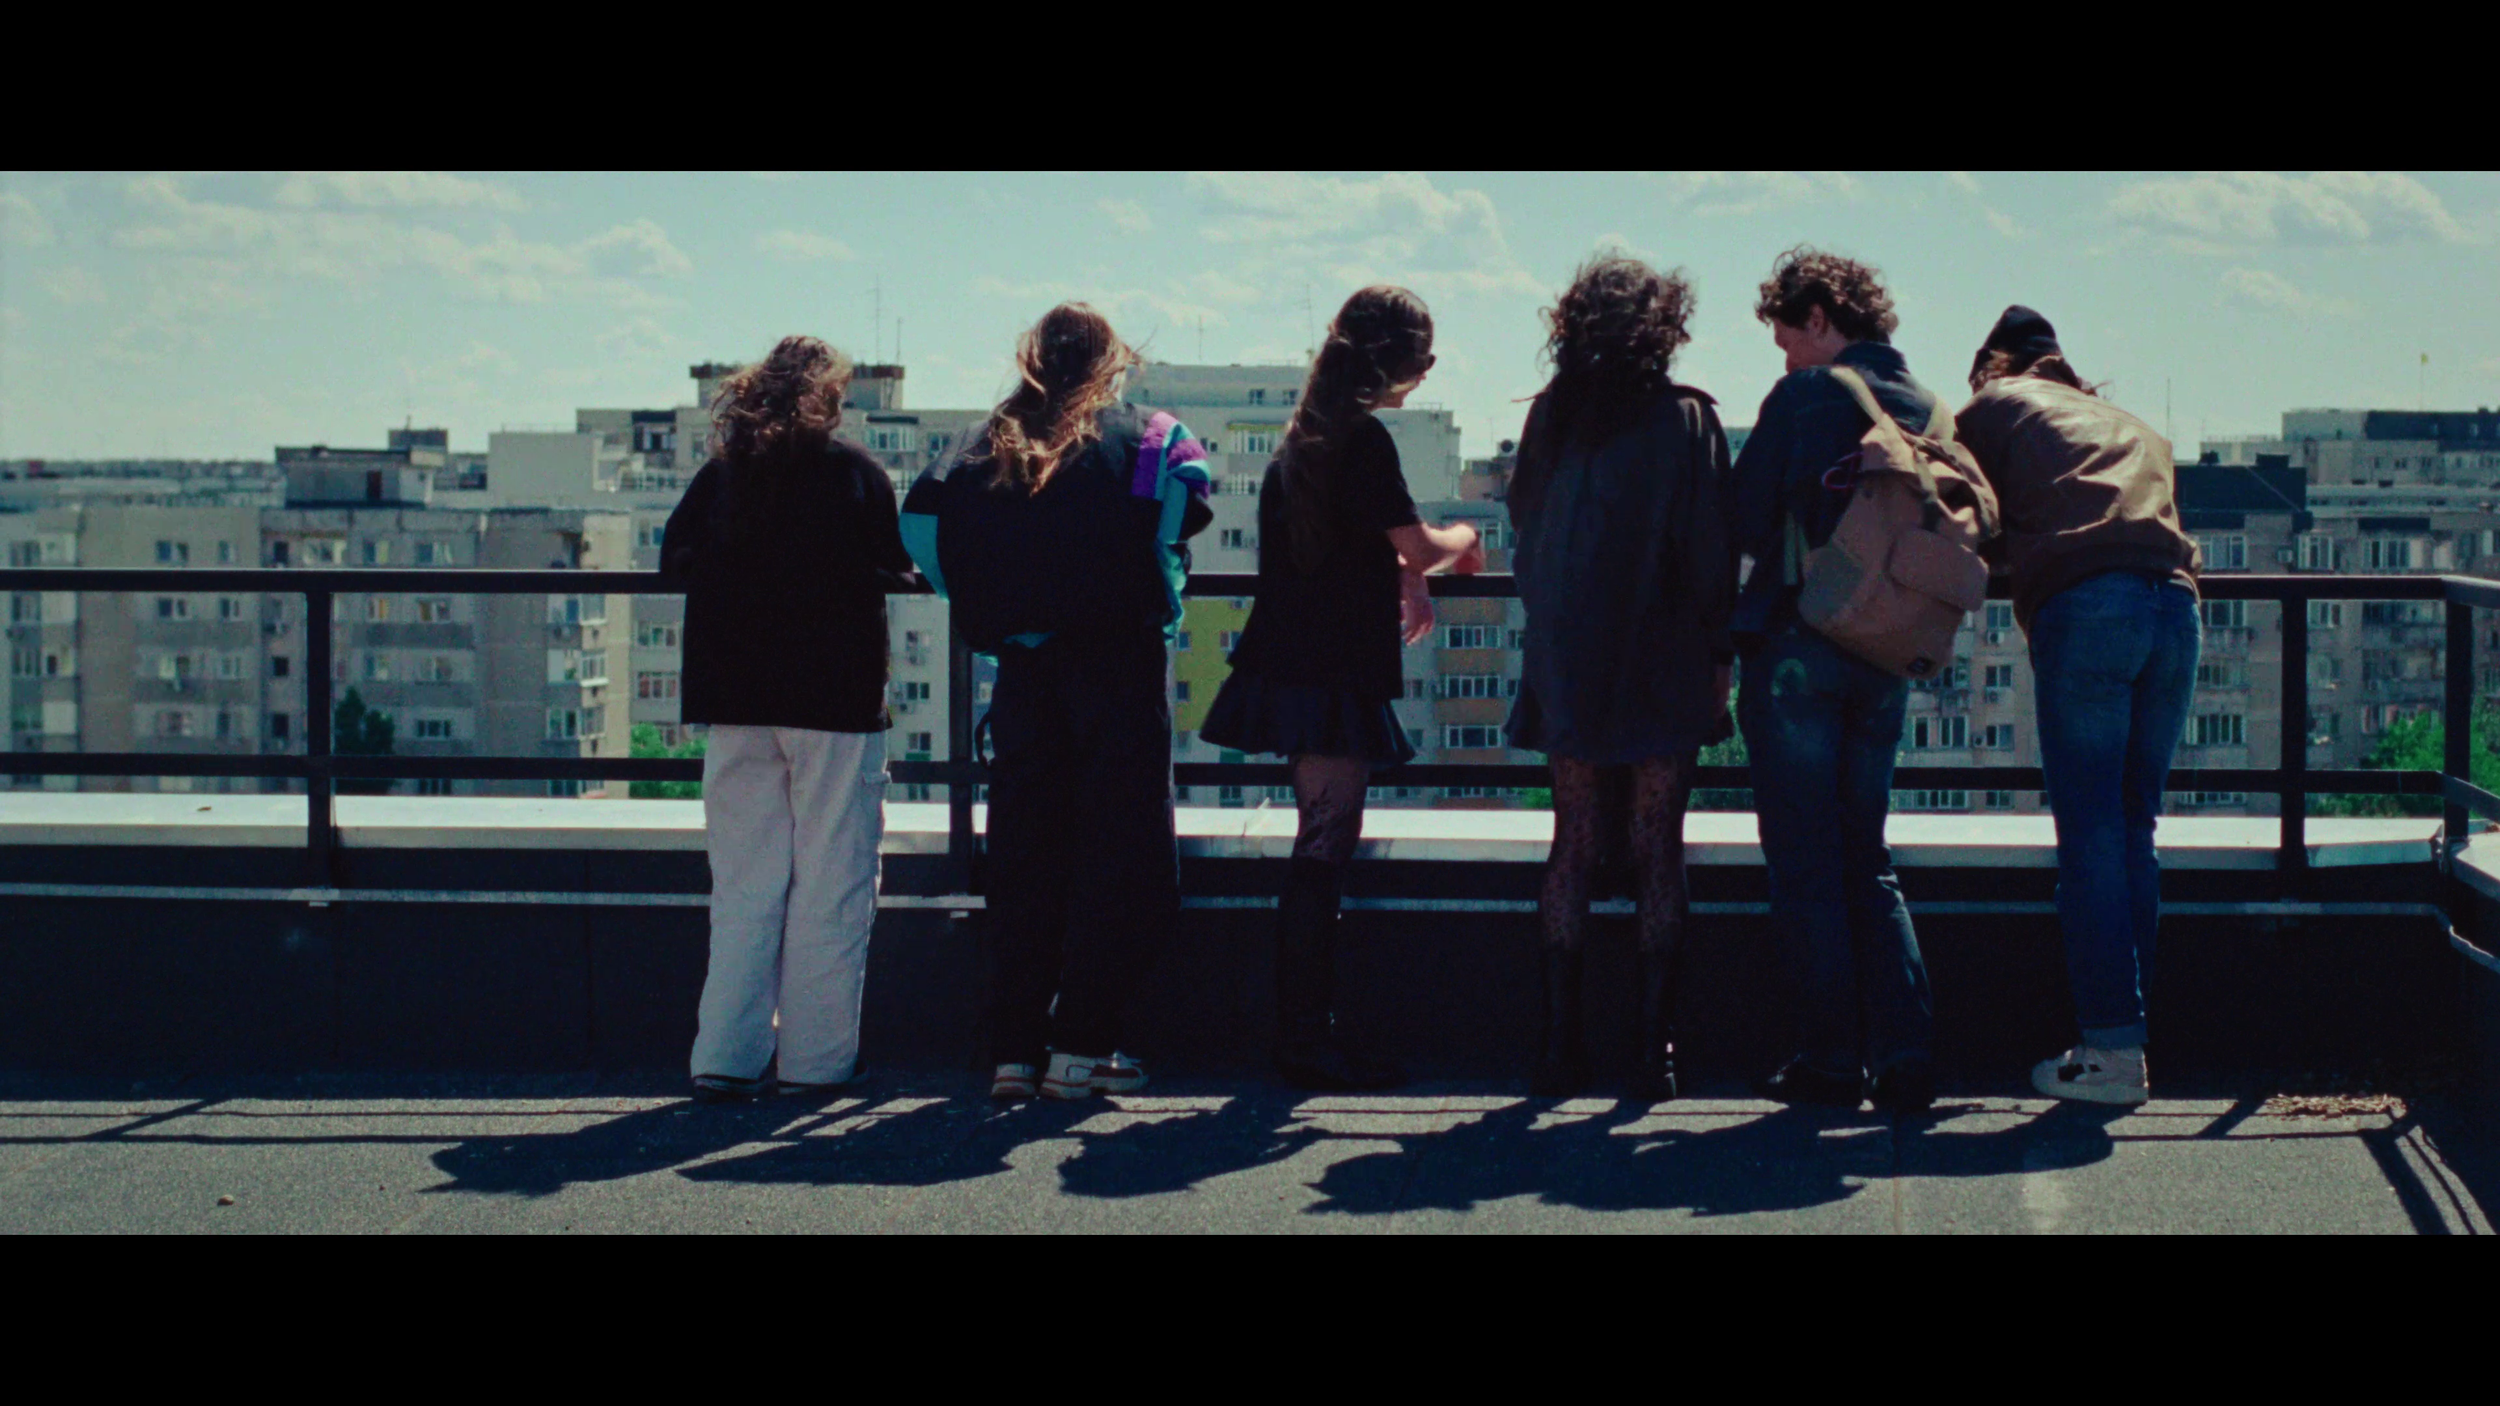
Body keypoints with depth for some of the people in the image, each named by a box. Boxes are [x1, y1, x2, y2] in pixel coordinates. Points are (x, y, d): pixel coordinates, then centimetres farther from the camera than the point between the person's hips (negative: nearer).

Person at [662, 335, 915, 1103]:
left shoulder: (721, 471, 4)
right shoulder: (854, 472, -5)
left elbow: (674, 559, 6)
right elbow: (893, 570, -5)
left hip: (735, 704, 4)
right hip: (834, 700, -4)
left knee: (743, 882, 10)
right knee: (830, 882, 3)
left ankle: (726, 1054, 6)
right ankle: (816, 1056, 4)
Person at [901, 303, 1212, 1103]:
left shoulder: (989, 446, 11)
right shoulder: (1137, 435, 3)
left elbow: (922, 520, 0)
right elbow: (1185, 493, -13)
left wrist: (991, 606, 9)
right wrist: (1156, 594, 2)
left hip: (1023, 669, 3)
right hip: (1117, 667, -3)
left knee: (1022, 863, 7)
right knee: (1120, 857, 2)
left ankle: (1013, 1052, 5)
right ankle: (1080, 1046, -2)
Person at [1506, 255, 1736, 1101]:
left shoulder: (1550, 417, 4)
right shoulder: (1686, 419, -4)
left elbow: (1525, 530, 11)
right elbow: (1710, 547, -5)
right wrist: (1719, 652, 2)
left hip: (1567, 663, 3)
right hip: (1662, 668, -3)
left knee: (1573, 844, 7)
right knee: (1658, 851, 1)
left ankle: (1560, 1040, 2)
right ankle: (1655, 1046, -1)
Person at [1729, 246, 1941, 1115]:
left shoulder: (1803, 399, -9)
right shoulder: (1930, 412, 8)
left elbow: (1746, 521, -9)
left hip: (1796, 645, -5)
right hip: (1886, 658, 5)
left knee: (1806, 864, 1)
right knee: (1866, 861, 13)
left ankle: (1830, 1058, 2)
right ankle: (1904, 1053, 3)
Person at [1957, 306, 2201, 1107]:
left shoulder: (1996, 404, 21)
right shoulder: (2132, 426, 35)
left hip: (2083, 600, -5)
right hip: (2174, 603, 5)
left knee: (2090, 831, -5)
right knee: (2133, 829, 10)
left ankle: (2111, 1049, -9)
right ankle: (2128, 1035, 9)